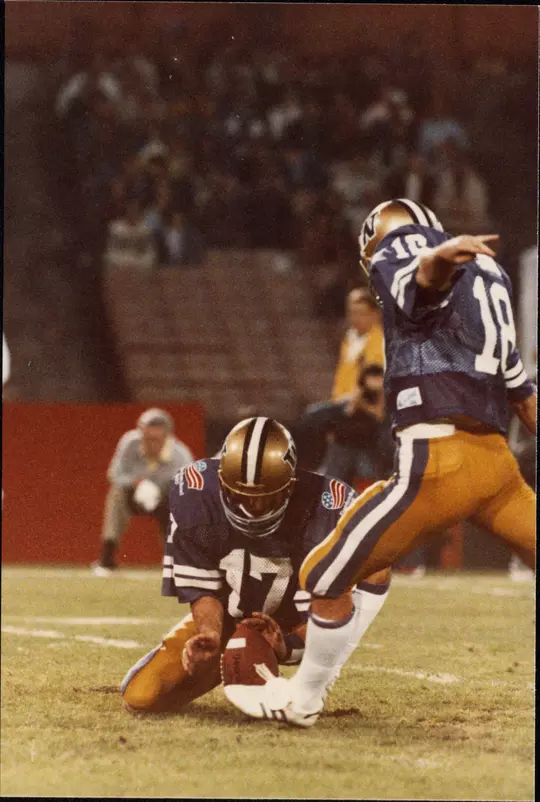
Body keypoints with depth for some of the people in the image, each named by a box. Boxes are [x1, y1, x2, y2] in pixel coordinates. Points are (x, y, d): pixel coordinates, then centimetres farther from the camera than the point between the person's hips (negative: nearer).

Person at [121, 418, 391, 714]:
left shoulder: (326, 509, -30)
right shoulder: (195, 494, -23)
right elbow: (202, 589, -14)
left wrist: (288, 646, -42)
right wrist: (211, 636, -33)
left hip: (292, 626, -2)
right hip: (227, 617, 2)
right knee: (141, 698, -16)